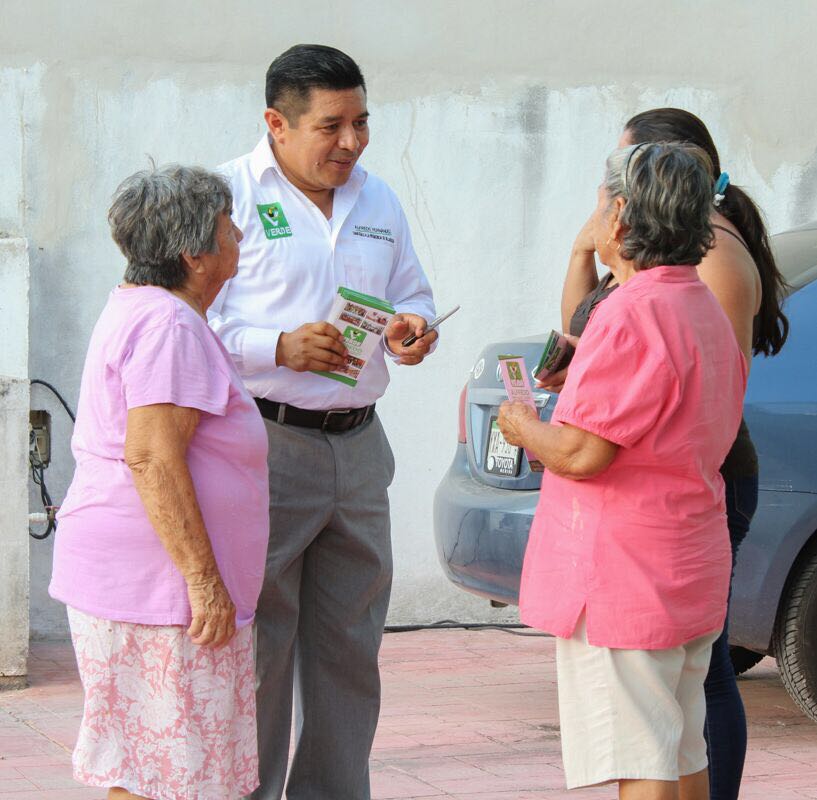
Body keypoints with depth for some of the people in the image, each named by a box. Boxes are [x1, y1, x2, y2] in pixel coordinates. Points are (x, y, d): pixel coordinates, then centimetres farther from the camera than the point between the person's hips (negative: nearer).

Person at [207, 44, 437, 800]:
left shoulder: (379, 201, 15)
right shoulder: (228, 195, -6)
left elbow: (413, 296, 23)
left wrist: (414, 329, 0)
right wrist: (279, 349, -23)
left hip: (358, 446, 6)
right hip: (263, 442, -6)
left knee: (349, 646, 11)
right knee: (256, 644, -3)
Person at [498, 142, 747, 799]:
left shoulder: (632, 315, -19)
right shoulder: (705, 311, 13)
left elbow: (582, 454, -23)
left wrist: (522, 427, -2)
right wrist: (586, 371, 23)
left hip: (621, 579, -10)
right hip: (692, 574, 10)